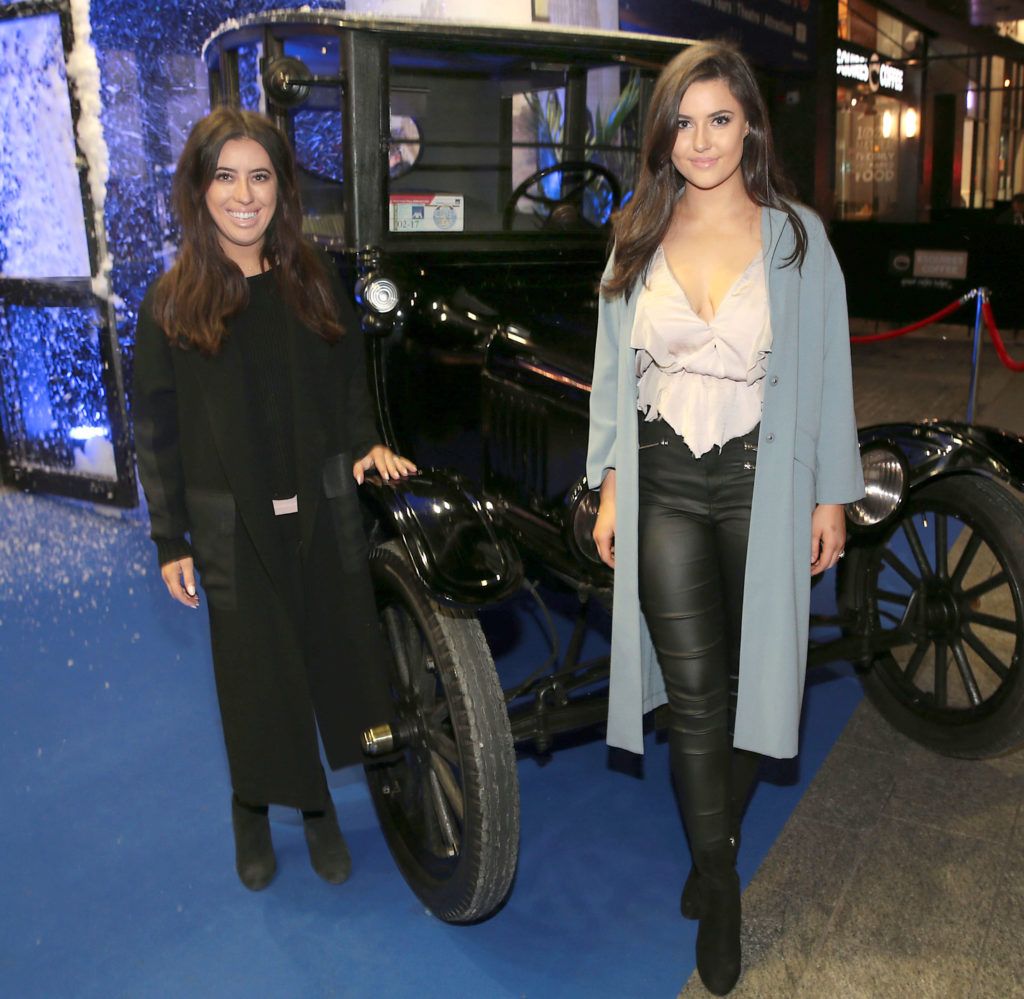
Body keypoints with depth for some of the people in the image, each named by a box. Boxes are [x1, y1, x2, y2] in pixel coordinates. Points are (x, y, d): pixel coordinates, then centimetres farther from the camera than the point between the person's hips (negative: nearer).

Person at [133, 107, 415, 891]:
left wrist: (364, 447, -5)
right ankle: (253, 812, 35)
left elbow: (350, 380, 13)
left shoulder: (317, 284, 3)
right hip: (232, 525, -2)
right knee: (255, 673, 9)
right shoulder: (171, 304, -4)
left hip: (324, 510, 3)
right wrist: (170, 542, -4)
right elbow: (157, 430, -3)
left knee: (335, 655, 10)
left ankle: (318, 805, 33)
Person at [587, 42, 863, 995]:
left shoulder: (795, 235, 0)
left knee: (753, 677, 10)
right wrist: (609, 488, 4)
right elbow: (614, 370, 8)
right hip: (662, 484, 1)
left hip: (762, 481, -1)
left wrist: (831, 494, 0)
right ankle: (719, 889, 17)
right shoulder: (638, 238, 6)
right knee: (693, 692, 0)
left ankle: (719, 835, 35)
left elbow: (825, 370, 1)